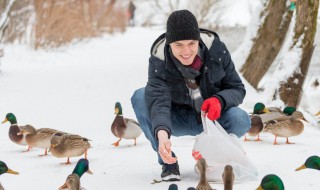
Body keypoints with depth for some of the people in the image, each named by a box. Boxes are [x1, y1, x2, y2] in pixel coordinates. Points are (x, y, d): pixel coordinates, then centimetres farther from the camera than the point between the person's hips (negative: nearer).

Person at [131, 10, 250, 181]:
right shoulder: (159, 60, -25)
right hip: (179, 120, -1)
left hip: (212, 116, 1)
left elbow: (237, 89, -12)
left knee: (240, 120, -31)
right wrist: (162, 133, -59)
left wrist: (219, 100, -36)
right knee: (140, 97, -27)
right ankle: (168, 162, -15)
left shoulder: (216, 49, -21)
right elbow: (158, 100, -38)